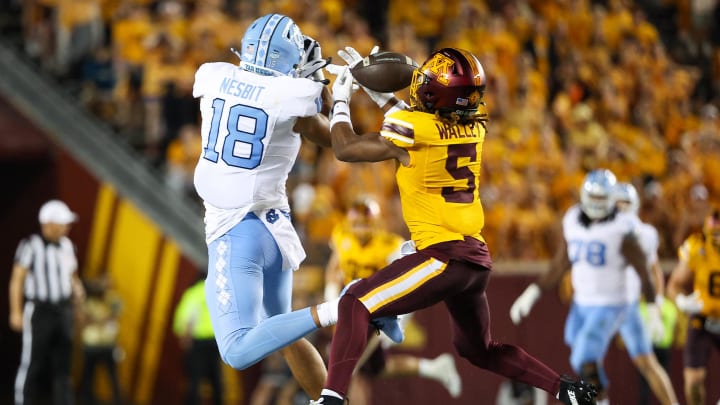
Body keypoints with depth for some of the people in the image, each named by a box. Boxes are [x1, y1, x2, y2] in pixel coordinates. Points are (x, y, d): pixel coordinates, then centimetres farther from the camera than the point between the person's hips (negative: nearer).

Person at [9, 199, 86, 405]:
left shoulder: (66, 245, 7)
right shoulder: (30, 245, -12)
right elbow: (17, 279, -12)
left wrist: (78, 291, -4)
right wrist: (16, 312, -16)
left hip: (63, 310, 6)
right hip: (38, 311, -6)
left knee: (62, 365, 4)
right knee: (32, 365, -3)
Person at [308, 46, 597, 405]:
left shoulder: (415, 129, -12)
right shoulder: (474, 127, 8)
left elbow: (345, 149, 0)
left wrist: (340, 101, 16)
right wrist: (371, 85, 31)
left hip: (443, 256, -8)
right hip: (477, 257, 8)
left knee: (355, 305, -10)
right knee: (479, 349, 26)